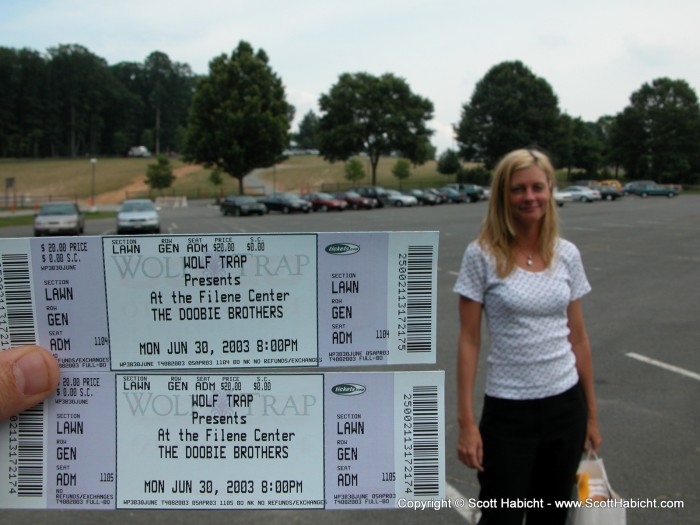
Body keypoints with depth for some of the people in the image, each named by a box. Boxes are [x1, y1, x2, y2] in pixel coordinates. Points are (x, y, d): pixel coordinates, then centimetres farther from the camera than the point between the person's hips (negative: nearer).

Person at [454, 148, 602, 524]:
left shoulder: (566, 254, 1)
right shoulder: (482, 255, -10)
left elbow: (577, 337, 7)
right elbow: (469, 341, -9)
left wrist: (590, 414, 10)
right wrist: (466, 421, -12)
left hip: (566, 406, 4)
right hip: (508, 410, -4)